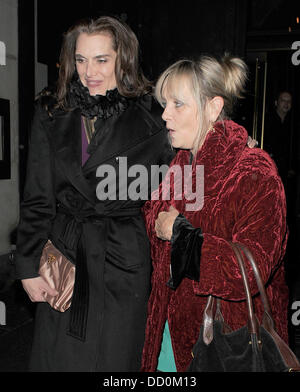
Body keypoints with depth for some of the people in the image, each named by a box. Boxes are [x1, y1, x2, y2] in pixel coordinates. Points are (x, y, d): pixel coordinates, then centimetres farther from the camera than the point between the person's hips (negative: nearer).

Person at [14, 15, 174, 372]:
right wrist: (28, 267, 0)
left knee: (114, 358, 10)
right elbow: (37, 199, 1)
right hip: (61, 253, 3)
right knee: (57, 355, 14)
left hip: (123, 257, -2)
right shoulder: (51, 113, 2)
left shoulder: (149, 118, -4)